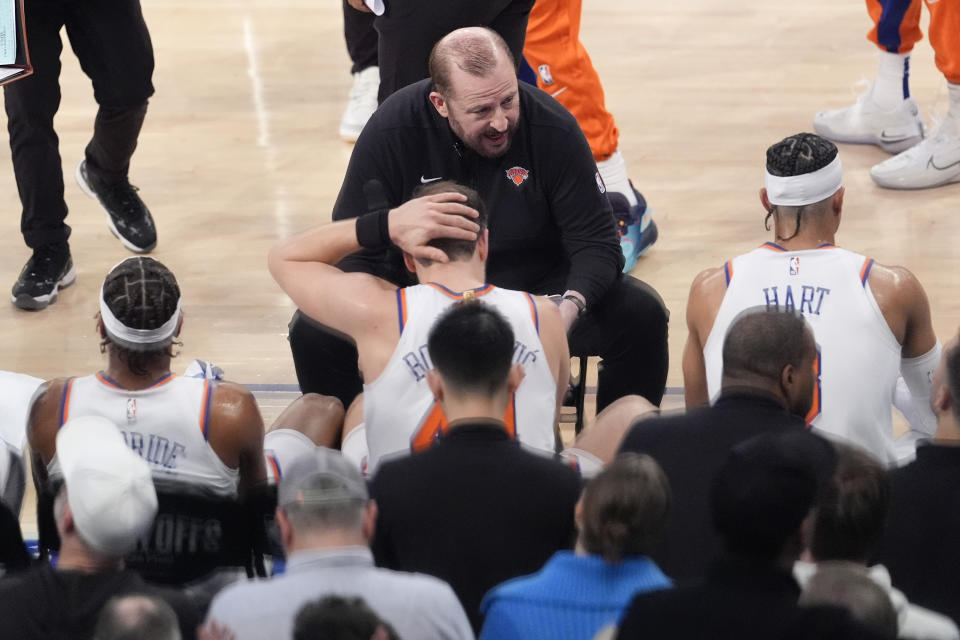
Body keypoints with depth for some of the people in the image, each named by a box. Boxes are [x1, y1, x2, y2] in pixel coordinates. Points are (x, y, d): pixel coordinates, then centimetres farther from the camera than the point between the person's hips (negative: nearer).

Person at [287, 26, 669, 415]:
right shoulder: (391, 132, -17)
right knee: (314, 331, -24)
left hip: (535, 292, 0)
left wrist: (571, 306, -37)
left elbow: (596, 245, -14)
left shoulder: (553, 130, -18)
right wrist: (390, 226, -39)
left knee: (641, 314, -24)